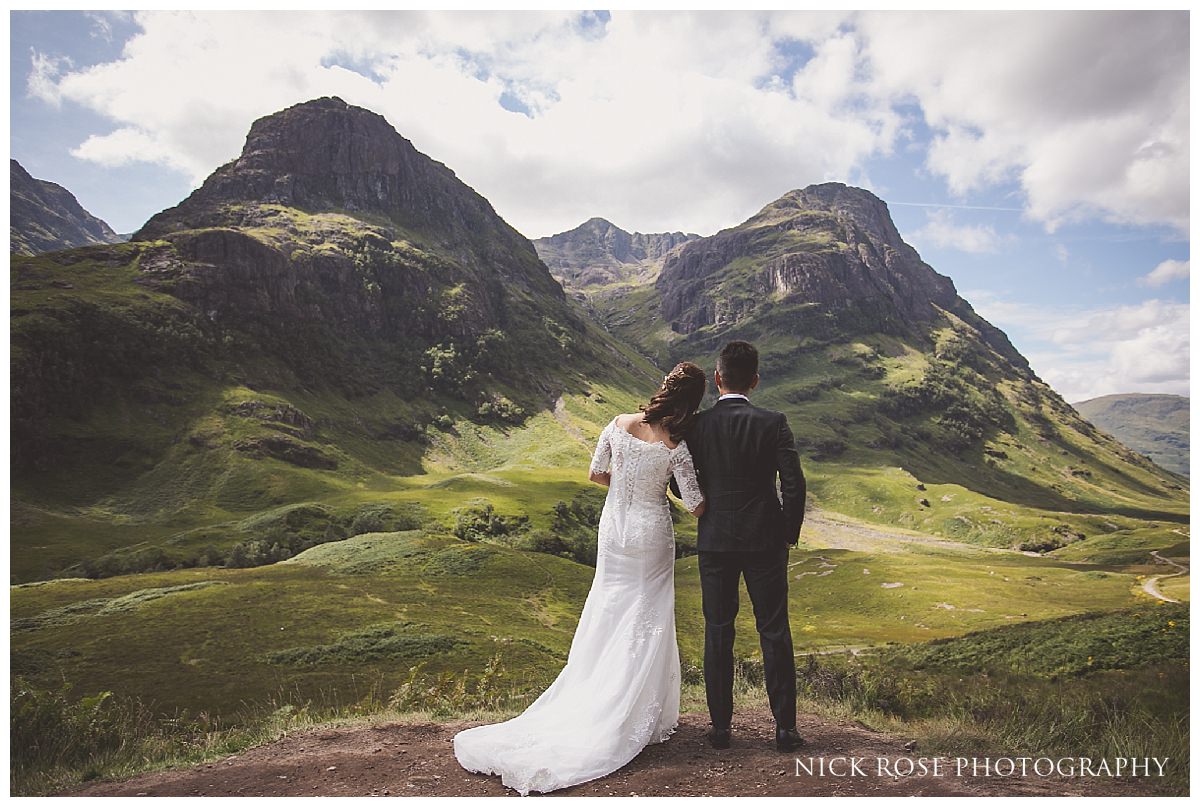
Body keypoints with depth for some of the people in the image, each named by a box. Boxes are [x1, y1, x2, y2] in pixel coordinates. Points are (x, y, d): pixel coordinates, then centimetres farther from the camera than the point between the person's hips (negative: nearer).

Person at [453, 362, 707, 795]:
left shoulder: (619, 424, -8)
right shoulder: (675, 447, -19)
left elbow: (595, 474, 3)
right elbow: (696, 505, -14)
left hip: (613, 528, 4)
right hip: (652, 534, -3)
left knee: (607, 617, 17)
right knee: (647, 622, 11)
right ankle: (643, 715, 22)